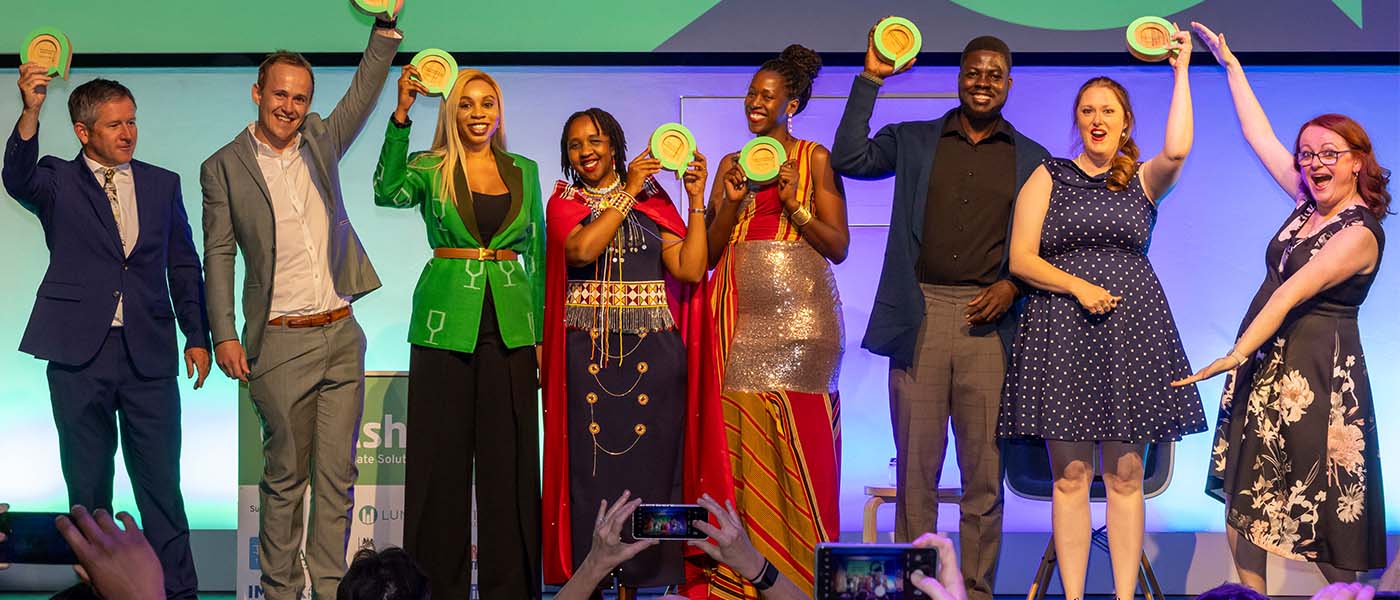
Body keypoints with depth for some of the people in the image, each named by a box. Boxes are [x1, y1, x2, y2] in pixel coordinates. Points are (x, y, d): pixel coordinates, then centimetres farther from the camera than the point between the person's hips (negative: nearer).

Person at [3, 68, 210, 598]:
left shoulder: (162, 185, 12)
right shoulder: (57, 182, 4)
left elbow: (184, 265, 14)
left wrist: (197, 336, 8)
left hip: (149, 354, 1)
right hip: (80, 354, -1)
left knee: (161, 483, 1)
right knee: (88, 487, 8)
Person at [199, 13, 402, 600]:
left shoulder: (320, 140, 11)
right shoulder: (224, 167, 0)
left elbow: (364, 90, 9)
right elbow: (218, 254, -1)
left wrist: (386, 26, -5)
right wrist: (224, 335, -8)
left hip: (342, 336, 4)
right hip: (281, 343, -4)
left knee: (337, 475, 5)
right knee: (285, 475, 2)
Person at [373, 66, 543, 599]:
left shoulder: (523, 171, 11)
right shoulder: (431, 169, 3)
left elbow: (537, 255, 12)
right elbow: (389, 192, -19)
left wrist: (542, 334, 6)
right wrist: (401, 115, -26)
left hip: (510, 326, 2)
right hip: (447, 324, -2)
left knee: (509, 459, 3)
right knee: (442, 458, 2)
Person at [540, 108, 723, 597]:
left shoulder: (653, 202, 11)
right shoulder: (564, 203, 10)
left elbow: (690, 269, -1)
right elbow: (582, 249, -12)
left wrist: (696, 201, -4)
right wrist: (628, 191, -8)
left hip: (651, 353, 1)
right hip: (588, 351, -1)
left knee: (646, 462, 0)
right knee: (590, 465, -3)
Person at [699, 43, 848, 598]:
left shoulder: (814, 159, 5)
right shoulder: (731, 164, 16)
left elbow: (839, 246, 0)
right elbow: (708, 252, 10)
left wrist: (794, 204, -12)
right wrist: (731, 203, -4)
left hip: (797, 312, -3)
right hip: (740, 314, 4)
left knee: (798, 441, -7)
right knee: (741, 443, 0)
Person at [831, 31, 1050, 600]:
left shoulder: (1033, 159, 12)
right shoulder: (913, 142, 12)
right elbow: (850, 158, -2)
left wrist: (1012, 284, -5)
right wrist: (871, 78, -3)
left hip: (987, 319, 0)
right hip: (921, 315, 0)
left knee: (985, 470, 1)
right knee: (915, 467, 2)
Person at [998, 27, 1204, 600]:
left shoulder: (1141, 180, 10)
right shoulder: (1048, 177, 9)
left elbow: (1177, 150, -14)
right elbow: (1020, 258, 2)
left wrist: (1181, 71, -9)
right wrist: (1078, 286, -12)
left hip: (1131, 326, 1)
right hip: (1061, 331, -1)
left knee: (1125, 474, 1)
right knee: (1071, 475, -1)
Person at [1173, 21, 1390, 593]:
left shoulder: (1360, 233, -14)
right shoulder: (1309, 204, 8)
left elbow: (1291, 293, -21)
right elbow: (1259, 135, 14)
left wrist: (1236, 356, -26)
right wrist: (1230, 63, 16)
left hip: (1316, 374, -8)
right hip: (1265, 367, 8)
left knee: (1320, 512, -2)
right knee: (1244, 501, 6)